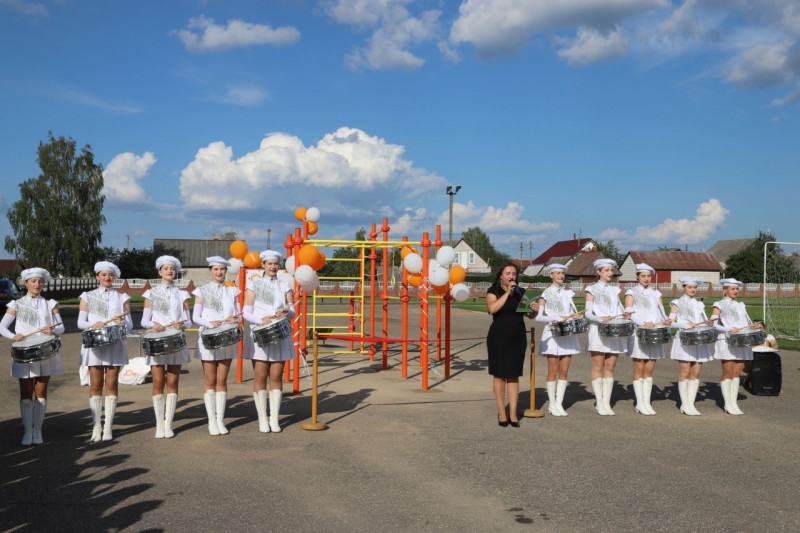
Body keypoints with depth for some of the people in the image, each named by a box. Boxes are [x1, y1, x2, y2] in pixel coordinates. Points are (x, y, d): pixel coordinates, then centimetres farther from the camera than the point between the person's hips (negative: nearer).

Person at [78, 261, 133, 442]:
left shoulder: (122, 298, 10)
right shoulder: (88, 297, 9)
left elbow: (130, 325, 5)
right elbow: (81, 322, 3)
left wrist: (121, 322, -17)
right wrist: (94, 324, -17)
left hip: (115, 345, 0)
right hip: (94, 344, 0)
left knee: (111, 384, 0)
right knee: (95, 384, 0)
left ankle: (108, 427, 4)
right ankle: (96, 426, 4)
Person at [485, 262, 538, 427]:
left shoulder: (521, 292, 8)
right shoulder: (493, 291, -1)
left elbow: (530, 315, 7)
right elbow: (492, 308, -19)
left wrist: (534, 309, -15)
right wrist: (507, 292, -17)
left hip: (518, 338, 3)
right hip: (498, 338, -3)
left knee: (514, 375, 4)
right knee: (499, 374, 2)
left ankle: (513, 414, 7)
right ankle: (501, 412, 11)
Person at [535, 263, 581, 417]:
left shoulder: (567, 293, 15)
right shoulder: (546, 294, 0)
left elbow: (575, 312, 17)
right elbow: (538, 316, -10)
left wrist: (576, 316, -6)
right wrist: (558, 318, -19)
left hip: (568, 334, 4)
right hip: (553, 334, -4)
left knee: (564, 371, 3)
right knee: (553, 371, -2)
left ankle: (559, 403, 10)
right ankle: (552, 404, 7)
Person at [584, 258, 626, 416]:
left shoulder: (615, 290, 18)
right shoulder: (592, 289, 4)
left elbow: (621, 311, 15)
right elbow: (588, 313, -5)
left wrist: (622, 316, -8)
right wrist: (601, 318, -22)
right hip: (598, 331, -4)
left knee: (610, 367, 3)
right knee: (598, 367, -3)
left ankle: (607, 402, 6)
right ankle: (599, 402, 0)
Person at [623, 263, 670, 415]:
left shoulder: (656, 294, 17)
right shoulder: (632, 293, 3)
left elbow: (661, 313, 14)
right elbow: (628, 314, -8)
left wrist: (666, 320, -9)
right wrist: (643, 324, -22)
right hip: (639, 334, -4)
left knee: (649, 370, 4)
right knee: (639, 370, -2)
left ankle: (647, 402, 10)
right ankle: (640, 404, 2)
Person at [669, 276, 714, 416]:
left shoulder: (699, 305, 19)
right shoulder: (677, 303, 4)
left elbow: (706, 321, 16)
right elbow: (671, 322, -5)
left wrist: (709, 323, -7)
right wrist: (686, 324, -19)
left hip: (699, 341, 5)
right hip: (684, 340, -5)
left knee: (696, 373, 2)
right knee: (684, 373, -4)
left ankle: (691, 403, 8)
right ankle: (685, 405, 1)